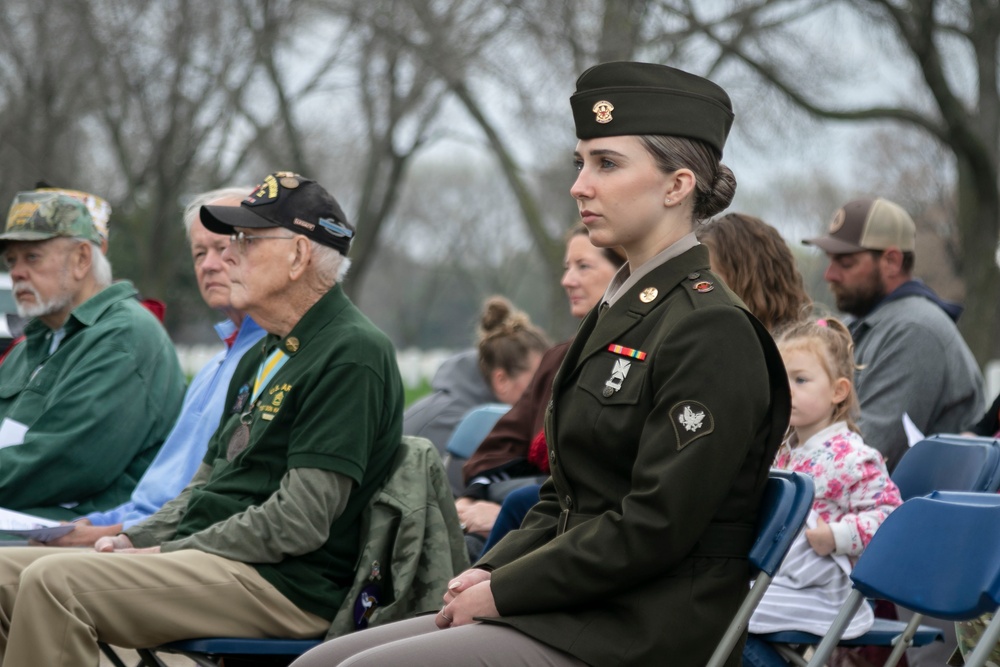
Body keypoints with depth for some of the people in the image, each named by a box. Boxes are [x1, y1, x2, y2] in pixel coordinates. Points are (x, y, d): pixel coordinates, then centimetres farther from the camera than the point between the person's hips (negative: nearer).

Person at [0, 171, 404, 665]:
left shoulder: (352, 356, -11)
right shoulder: (263, 357, 22)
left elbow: (299, 521, -18)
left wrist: (170, 553, -14)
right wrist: (135, 540, 8)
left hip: (281, 584, -10)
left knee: (53, 582, -26)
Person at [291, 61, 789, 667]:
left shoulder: (711, 330, -14)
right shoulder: (620, 312, 16)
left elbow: (653, 529, -19)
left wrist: (501, 592, -13)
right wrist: (489, 572, 2)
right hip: (577, 610, 9)